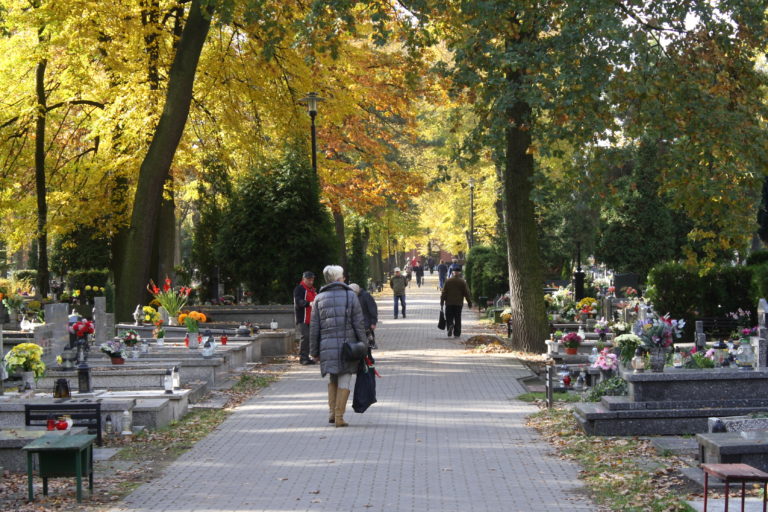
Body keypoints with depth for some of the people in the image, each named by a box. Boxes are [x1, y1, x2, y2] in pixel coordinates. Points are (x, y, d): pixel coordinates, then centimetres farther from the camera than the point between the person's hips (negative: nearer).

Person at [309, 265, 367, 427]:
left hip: (327, 346, 2)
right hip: (347, 344, -2)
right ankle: (339, 417, 2)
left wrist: (314, 351, 11)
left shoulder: (319, 298, 6)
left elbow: (314, 327, 6)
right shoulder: (350, 296, 0)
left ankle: (332, 412, 8)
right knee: (345, 380, 5)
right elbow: (359, 324, -3)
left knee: (332, 379, 19)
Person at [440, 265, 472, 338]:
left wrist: (442, 302, 8)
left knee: (449, 318, 6)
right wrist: (469, 302, 8)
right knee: (458, 319, 7)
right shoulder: (462, 281, -2)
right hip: (459, 303, 0)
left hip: (449, 303, 0)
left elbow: (444, 292, 0)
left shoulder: (448, 281, -1)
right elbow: (466, 293, -1)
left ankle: (450, 326, -23)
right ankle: (457, 333, 6)